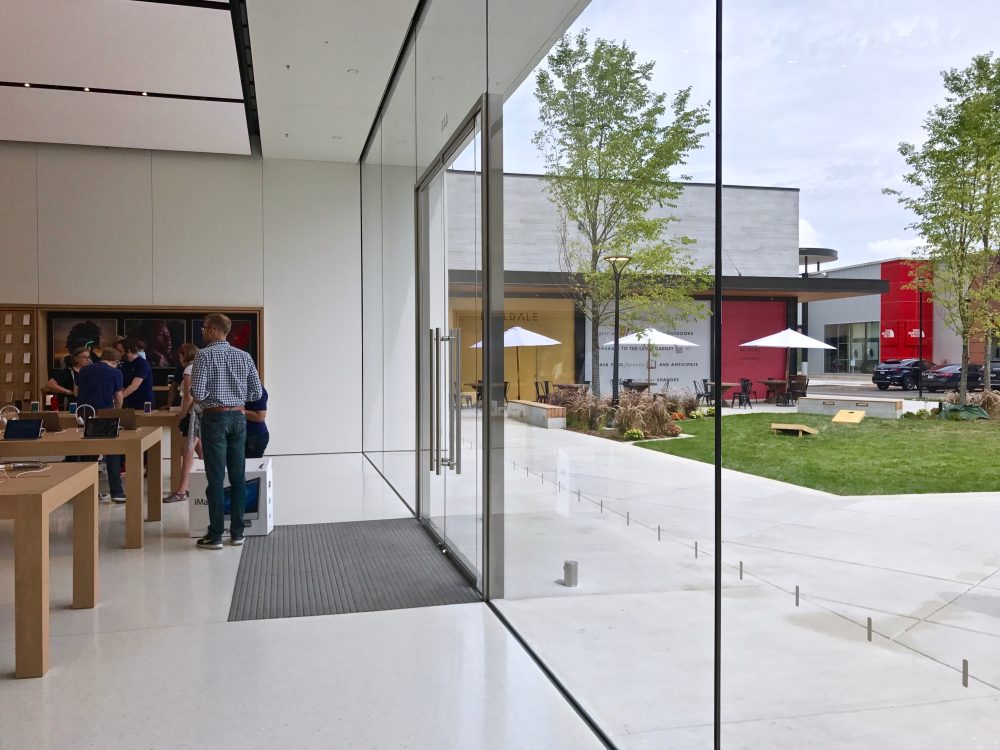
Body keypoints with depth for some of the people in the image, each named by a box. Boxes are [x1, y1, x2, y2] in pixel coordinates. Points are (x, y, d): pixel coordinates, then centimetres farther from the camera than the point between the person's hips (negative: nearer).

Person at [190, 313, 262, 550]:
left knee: (216, 479, -1)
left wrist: (210, 395, 6)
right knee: (238, 477, 9)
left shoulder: (205, 355, -8)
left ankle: (215, 536, 4)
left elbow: (198, 393, -15)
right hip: (238, 417, 4)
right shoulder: (244, 356, 6)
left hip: (215, 418, -4)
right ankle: (237, 532, 14)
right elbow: (257, 392, 5)